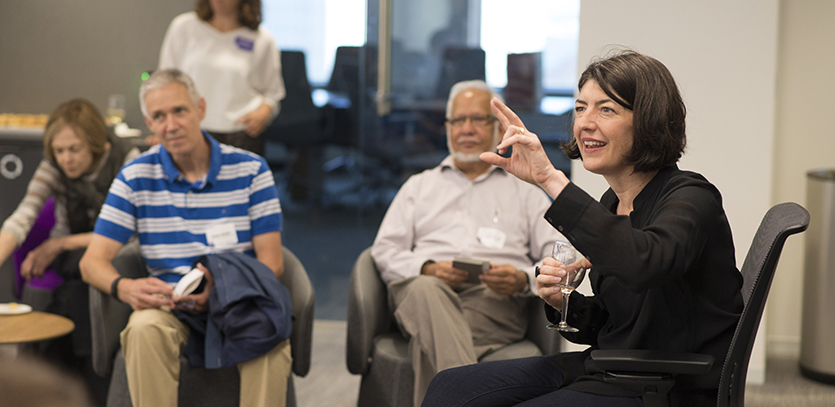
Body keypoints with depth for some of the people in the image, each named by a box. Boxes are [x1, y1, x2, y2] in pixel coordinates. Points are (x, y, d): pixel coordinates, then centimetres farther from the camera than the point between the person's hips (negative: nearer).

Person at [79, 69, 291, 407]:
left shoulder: (250, 170, 3)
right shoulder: (135, 178, 6)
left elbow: (271, 263, -2)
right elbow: (93, 261, 2)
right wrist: (124, 288, -23)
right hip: (168, 306, 1)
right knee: (144, 328, -35)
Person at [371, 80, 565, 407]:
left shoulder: (525, 193, 28)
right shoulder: (418, 187, 31)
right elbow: (385, 251, 17)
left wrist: (524, 279, -10)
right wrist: (429, 269, -6)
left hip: (497, 299, 0)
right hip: (426, 289, 0)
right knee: (426, 290, -41)